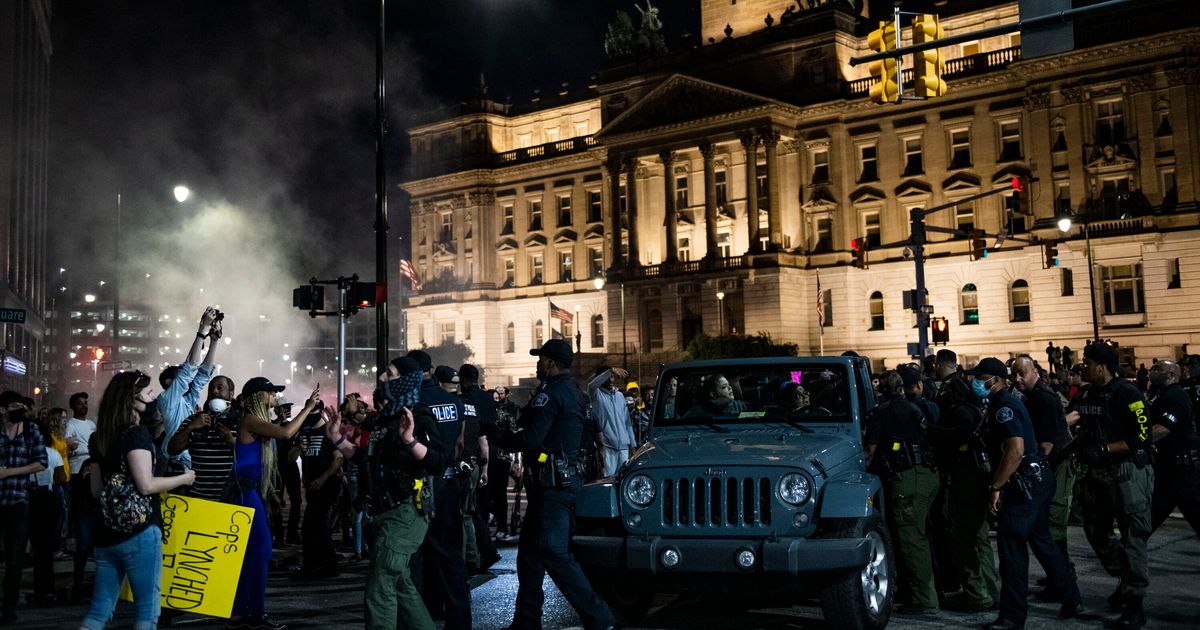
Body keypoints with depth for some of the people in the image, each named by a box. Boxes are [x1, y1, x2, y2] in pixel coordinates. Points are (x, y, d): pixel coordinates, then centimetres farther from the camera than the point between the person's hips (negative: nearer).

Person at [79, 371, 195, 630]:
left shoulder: (98, 437, 12)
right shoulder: (136, 433, -12)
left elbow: (96, 489, 16)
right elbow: (146, 485, -20)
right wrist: (184, 478, -6)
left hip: (106, 532, 8)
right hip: (139, 531, -8)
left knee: (100, 609, 11)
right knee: (147, 609, 2)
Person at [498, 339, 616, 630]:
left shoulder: (551, 392, -15)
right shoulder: (573, 391, 16)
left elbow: (530, 439, -21)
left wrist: (500, 440, -4)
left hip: (552, 483, -11)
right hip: (568, 476, 11)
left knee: (553, 553, -10)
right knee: (529, 552, 16)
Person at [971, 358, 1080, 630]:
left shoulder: (1004, 406, -16)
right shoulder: (1005, 403, 16)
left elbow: (1016, 449, -27)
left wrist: (995, 487, -23)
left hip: (1024, 484, -11)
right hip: (1037, 480, 11)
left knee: (1011, 545, -5)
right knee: (1041, 540, 20)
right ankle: (1071, 599, 30)